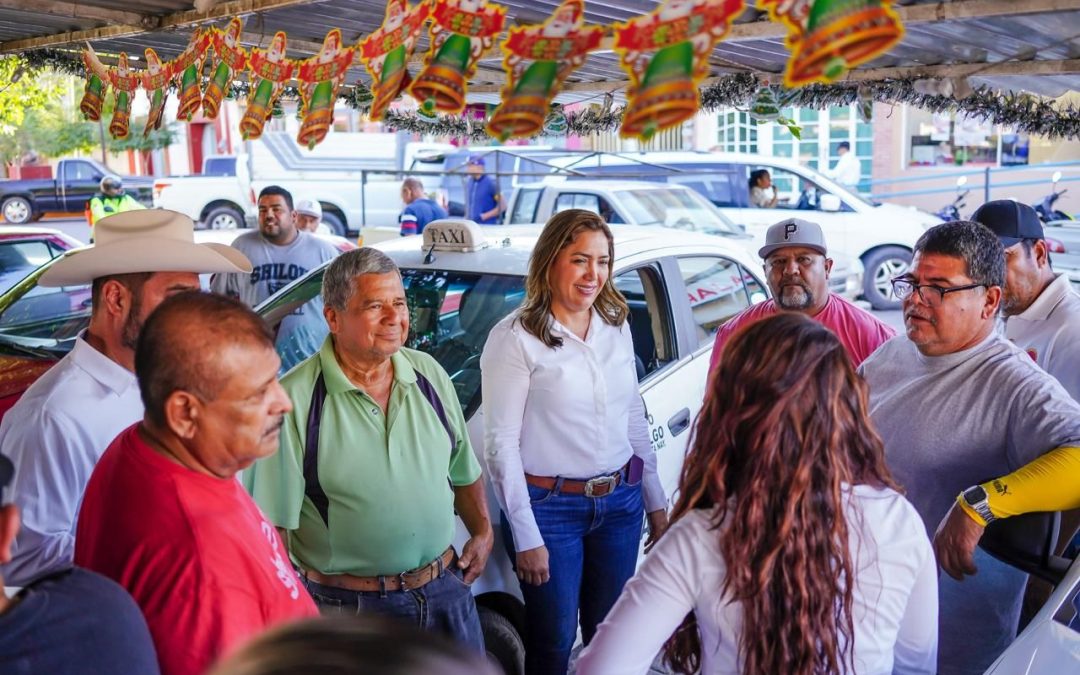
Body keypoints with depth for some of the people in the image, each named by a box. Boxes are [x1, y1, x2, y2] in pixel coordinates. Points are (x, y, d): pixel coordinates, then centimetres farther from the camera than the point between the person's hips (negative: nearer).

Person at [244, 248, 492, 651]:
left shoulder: (430, 374, 2)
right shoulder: (295, 400, -16)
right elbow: (271, 524, -13)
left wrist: (483, 531, 8)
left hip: (446, 589, 5)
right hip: (348, 605, -5)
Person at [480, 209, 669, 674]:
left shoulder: (617, 327, 5)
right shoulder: (515, 338, -12)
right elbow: (501, 443, -12)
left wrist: (655, 502, 14)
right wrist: (525, 536, -13)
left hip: (621, 503, 5)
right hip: (551, 509, -5)